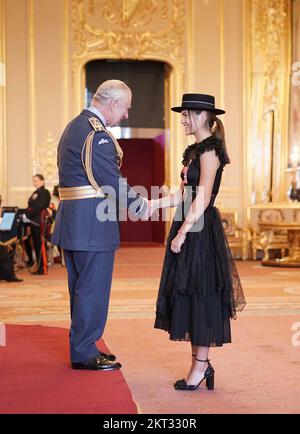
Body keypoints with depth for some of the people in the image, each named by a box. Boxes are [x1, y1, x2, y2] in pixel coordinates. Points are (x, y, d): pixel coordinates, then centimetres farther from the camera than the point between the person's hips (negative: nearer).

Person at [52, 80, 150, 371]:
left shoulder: (75, 126, 16)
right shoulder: (97, 135, -17)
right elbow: (113, 183, -18)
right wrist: (140, 205, -3)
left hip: (72, 223, 10)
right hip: (93, 224, -10)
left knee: (82, 287, 17)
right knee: (93, 287, -1)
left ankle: (82, 346, 28)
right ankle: (84, 353, 8)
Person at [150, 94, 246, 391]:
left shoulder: (209, 150, -13)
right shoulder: (196, 150, 16)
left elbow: (202, 200, -19)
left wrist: (181, 234, -18)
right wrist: (149, 205, 10)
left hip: (200, 232, -10)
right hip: (189, 229, 10)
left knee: (199, 295, -3)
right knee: (188, 296, 12)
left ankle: (200, 366, 6)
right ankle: (201, 363, 20)